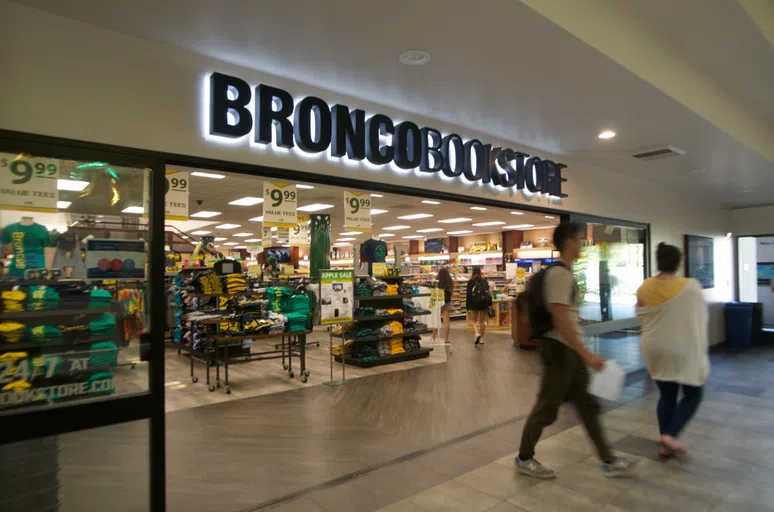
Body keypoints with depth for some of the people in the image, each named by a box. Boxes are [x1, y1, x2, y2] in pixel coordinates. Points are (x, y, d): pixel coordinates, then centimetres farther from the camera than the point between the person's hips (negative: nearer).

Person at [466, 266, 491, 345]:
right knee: (482, 320, 10)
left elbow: (468, 294, -6)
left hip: (474, 303, -3)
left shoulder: (471, 281, -5)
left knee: (474, 320, 7)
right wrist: (489, 304, 11)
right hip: (484, 302, 3)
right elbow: (488, 292, 6)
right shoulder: (484, 281, 5)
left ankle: (477, 334, -17)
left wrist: (467, 306, -1)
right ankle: (481, 338, 13)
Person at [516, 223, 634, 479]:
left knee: (586, 405, 17)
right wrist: (586, 354, -25)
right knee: (547, 407, 3)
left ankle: (608, 460, 30)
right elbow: (560, 319, -26)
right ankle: (524, 459, 20)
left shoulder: (563, 271, 12)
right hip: (560, 349, -10)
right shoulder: (560, 273, -20)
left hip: (571, 350, 10)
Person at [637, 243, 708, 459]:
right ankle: (671, 435, 0)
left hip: (655, 349, 4)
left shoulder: (644, 288, -4)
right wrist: (702, 348, 10)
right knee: (693, 395, 15)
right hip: (683, 350, -4)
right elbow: (700, 318, -5)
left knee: (667, 395, 16)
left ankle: (665, 445, 20)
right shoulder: (690, 286, -14)